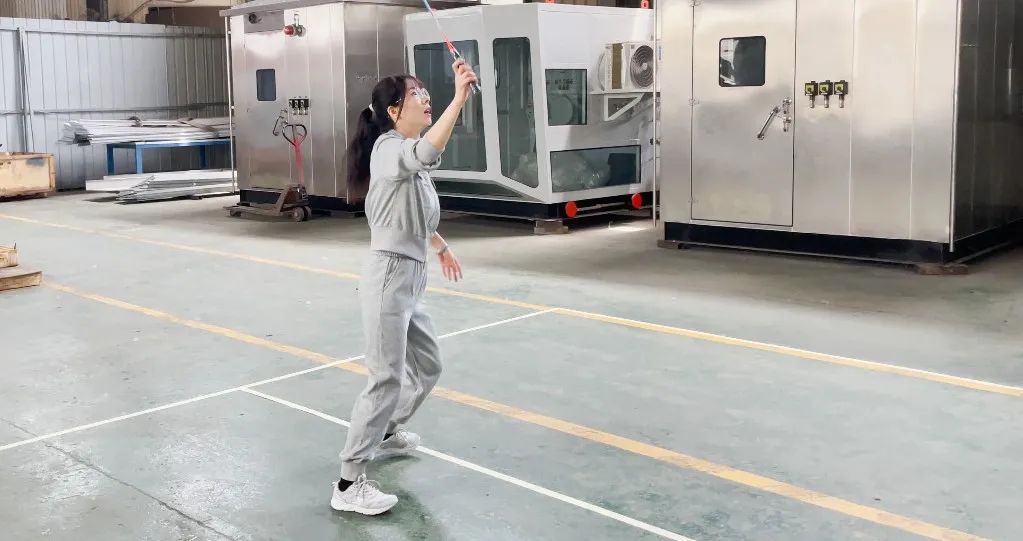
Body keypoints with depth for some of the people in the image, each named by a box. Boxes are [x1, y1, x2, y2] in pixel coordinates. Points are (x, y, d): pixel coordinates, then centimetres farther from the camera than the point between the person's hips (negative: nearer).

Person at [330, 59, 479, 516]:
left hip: (410, 278, 10)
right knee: (387, 380, -10)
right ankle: (349, 484, -2)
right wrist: (460, 97, -43)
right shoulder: (389, 148, -14)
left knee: (427, 367, 21)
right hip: (389, 276, -10)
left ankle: (385, 434, 43)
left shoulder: (412, 158, 15)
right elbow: (428, 152, -39)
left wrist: (440, 246, 44)